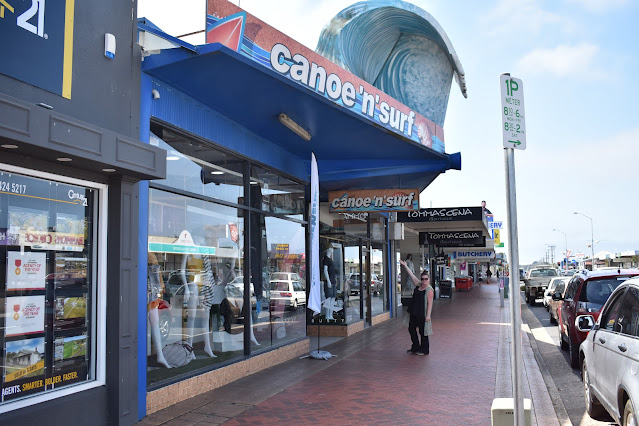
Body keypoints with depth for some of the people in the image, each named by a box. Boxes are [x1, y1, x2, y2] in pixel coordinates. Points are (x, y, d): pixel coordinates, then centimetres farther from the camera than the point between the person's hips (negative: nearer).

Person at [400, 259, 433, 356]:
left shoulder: (429, 290, -13)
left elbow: (429, 303, -16)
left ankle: (424, 350, 17)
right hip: (414, 313, 8)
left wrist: (428, 315, -20)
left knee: (422, 332, 2)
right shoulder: (418, 285, 7)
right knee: (411, 329, 15)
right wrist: (405, 266, 13)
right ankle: (415, 347, 31)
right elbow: (411, 275, 12)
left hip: (422, 314, -8)